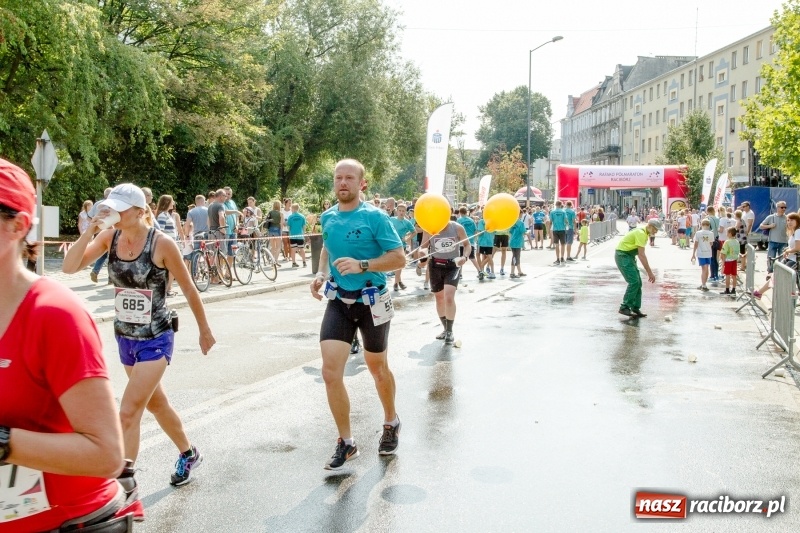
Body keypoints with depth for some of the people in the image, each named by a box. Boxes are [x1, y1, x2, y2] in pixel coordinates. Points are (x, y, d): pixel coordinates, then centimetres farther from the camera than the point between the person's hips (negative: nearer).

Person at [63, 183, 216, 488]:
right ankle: (189, 455, 44)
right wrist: (90, 230, -24)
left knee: (128, 413, -13)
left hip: (155, 339, -6)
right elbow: (69, 267, -13)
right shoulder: (110, 238, -4)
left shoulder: (161, 244, -17)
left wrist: (204, 331, 1)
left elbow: (189, 289, -7)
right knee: (155, 403, 22)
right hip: (125, 337, 6)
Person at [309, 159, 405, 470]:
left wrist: (361, 265, -27)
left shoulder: (375, 217, -13)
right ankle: (346, 443, 7)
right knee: (330, 373, -8)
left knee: (377, 368, 14)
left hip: (371, 302, -4)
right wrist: (321, 274, 3)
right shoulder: (328, 218, 3)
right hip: (338, 302, 4)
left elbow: (399, 258, -14)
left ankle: (391, 424, 41)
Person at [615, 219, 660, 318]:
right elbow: (641, 255, -24)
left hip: (628, 256, 10)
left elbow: (641, 254, 20)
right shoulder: (641, 234, -20)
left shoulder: (644, 233, 11)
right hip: (622, 256, -10)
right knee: (634, 282, -15)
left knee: (638, 282, 6)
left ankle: (635, 308, 11)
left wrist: (649, 272, 19)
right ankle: (624, 307, -10)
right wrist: (650, 272, -23)